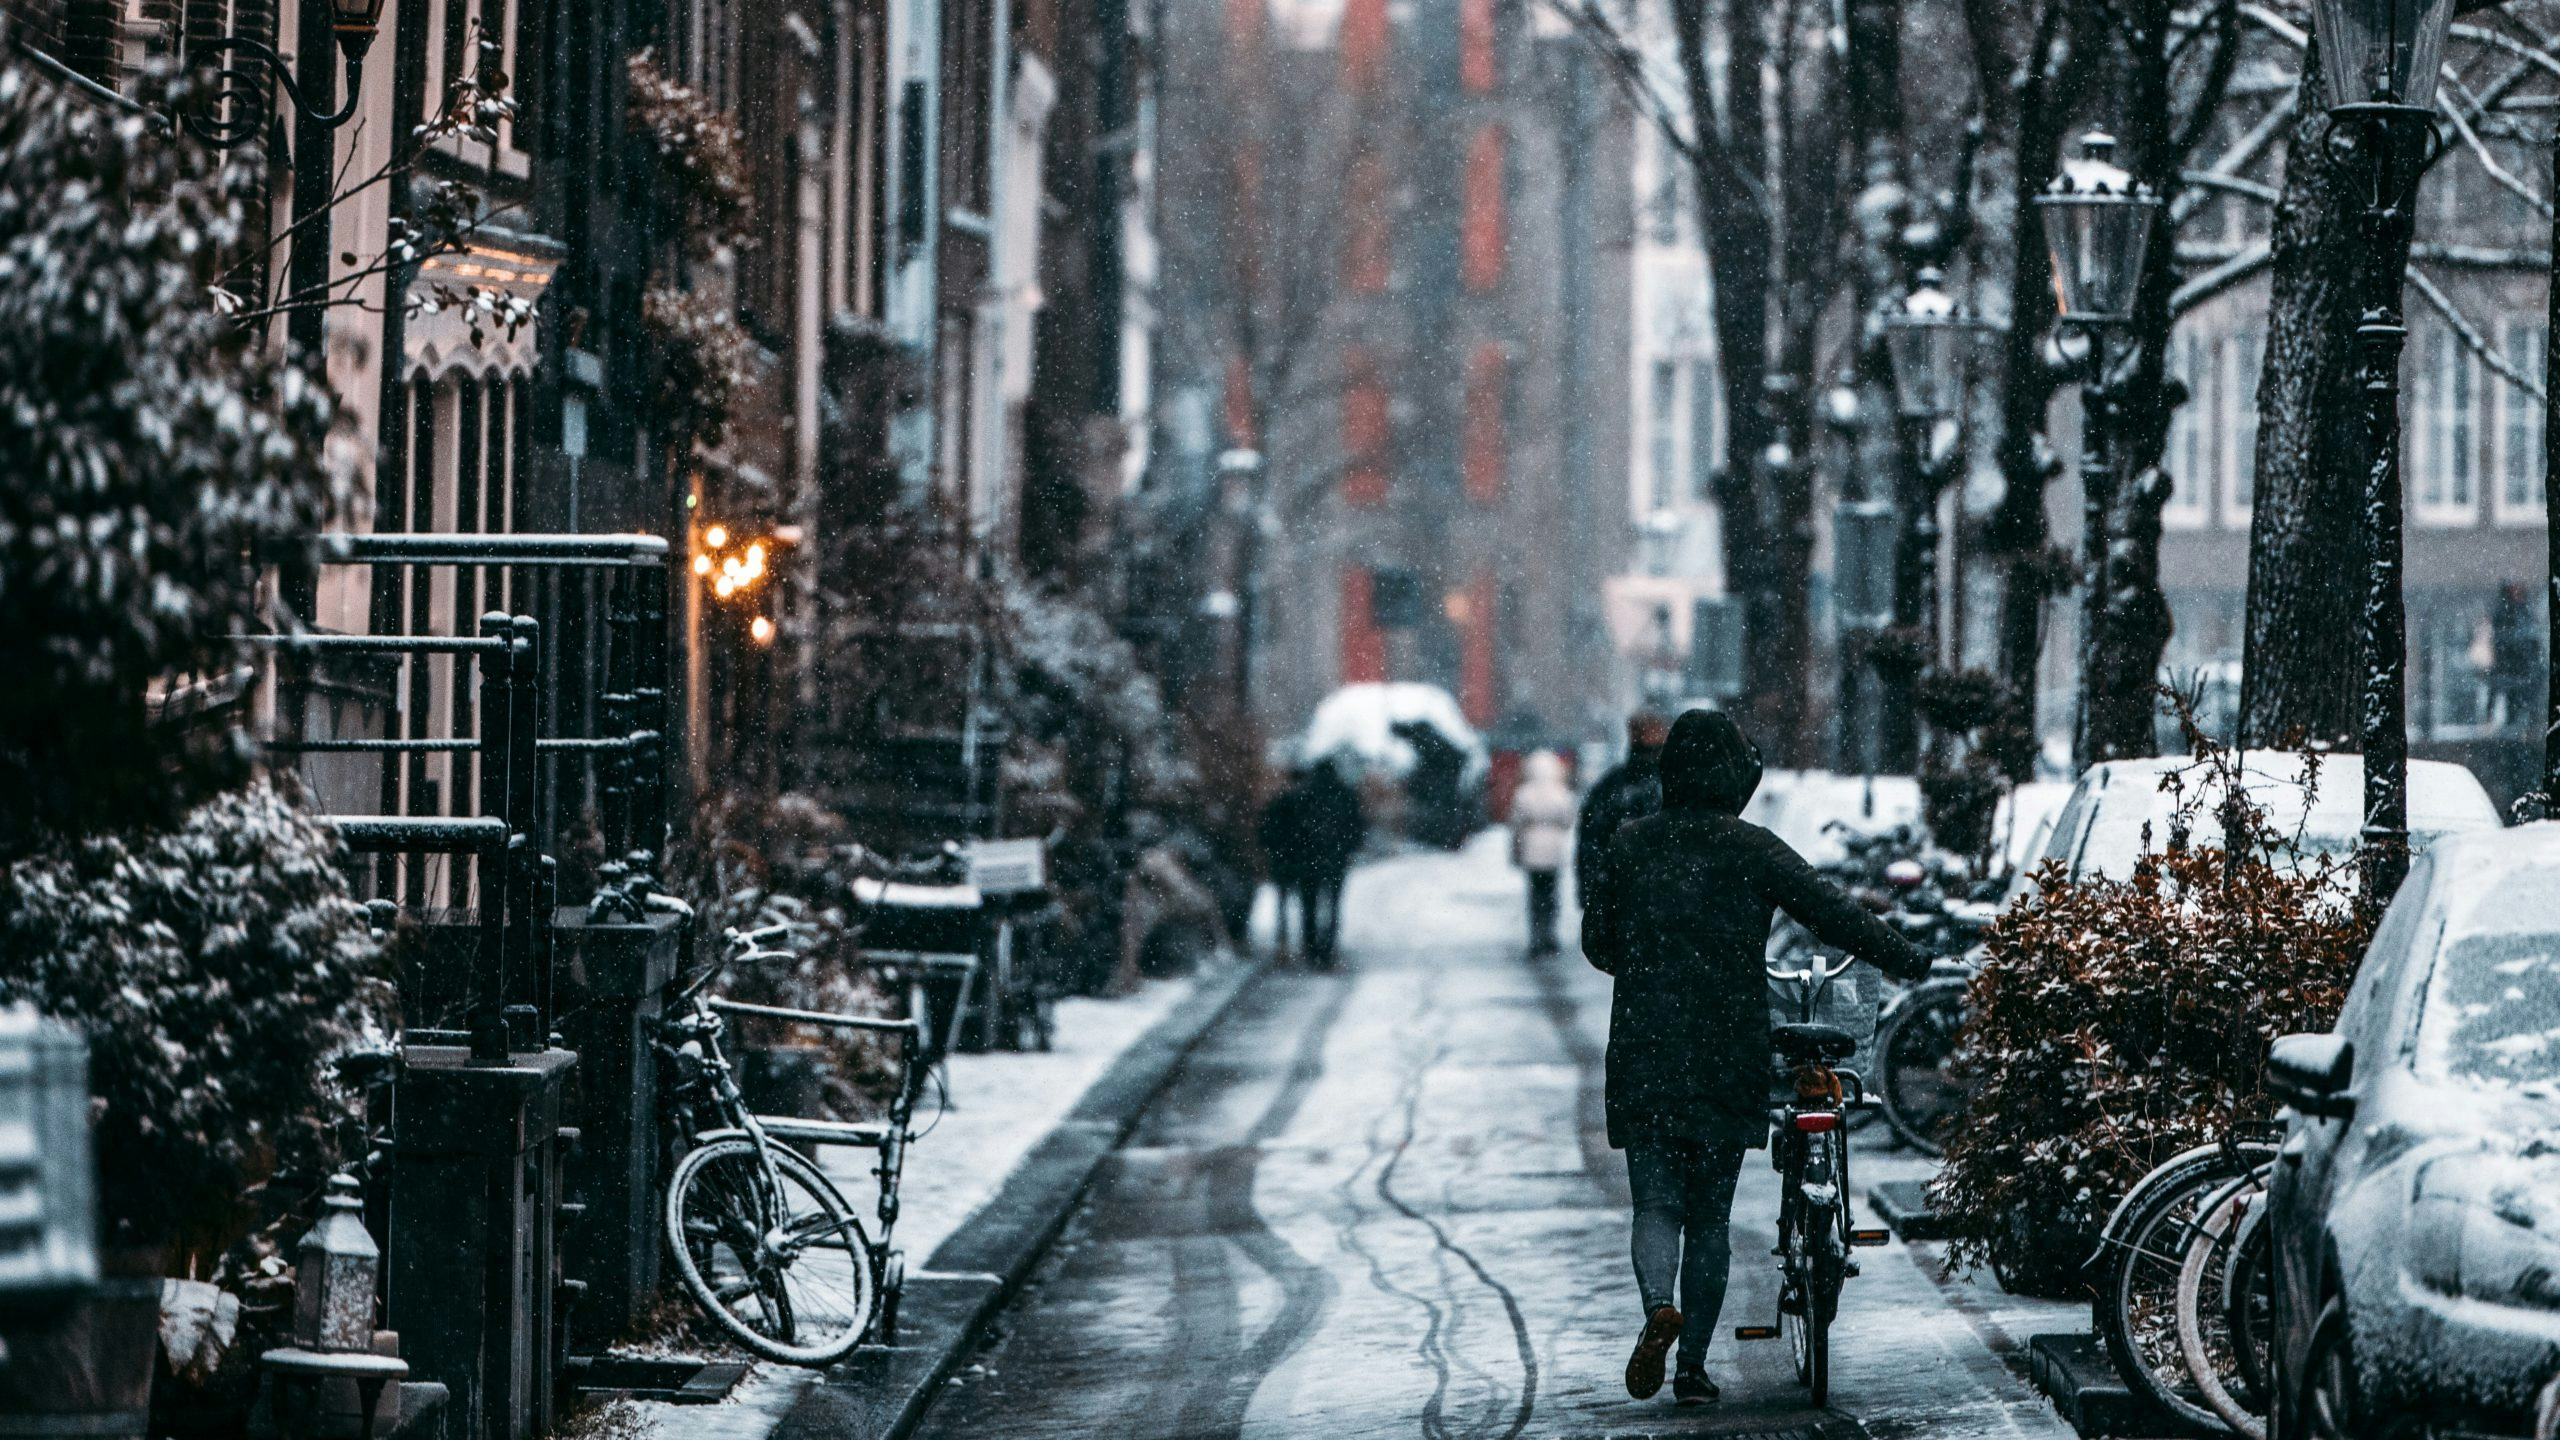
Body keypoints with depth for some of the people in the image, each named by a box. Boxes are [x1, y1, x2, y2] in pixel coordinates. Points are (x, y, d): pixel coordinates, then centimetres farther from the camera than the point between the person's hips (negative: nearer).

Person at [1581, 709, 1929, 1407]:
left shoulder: (1630, 844, 2)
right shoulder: (1751, 849, -5)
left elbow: (1596, 939, 11)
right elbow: (1832, 912, -6)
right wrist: (1908, 960, 7)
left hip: (1642, 1063, 1)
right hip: (1727, 1063, -1)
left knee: (1656, 1206, 6)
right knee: (1709, 1218, 10)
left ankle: (1658, 1306, -23)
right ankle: (1693, 1364, 7)